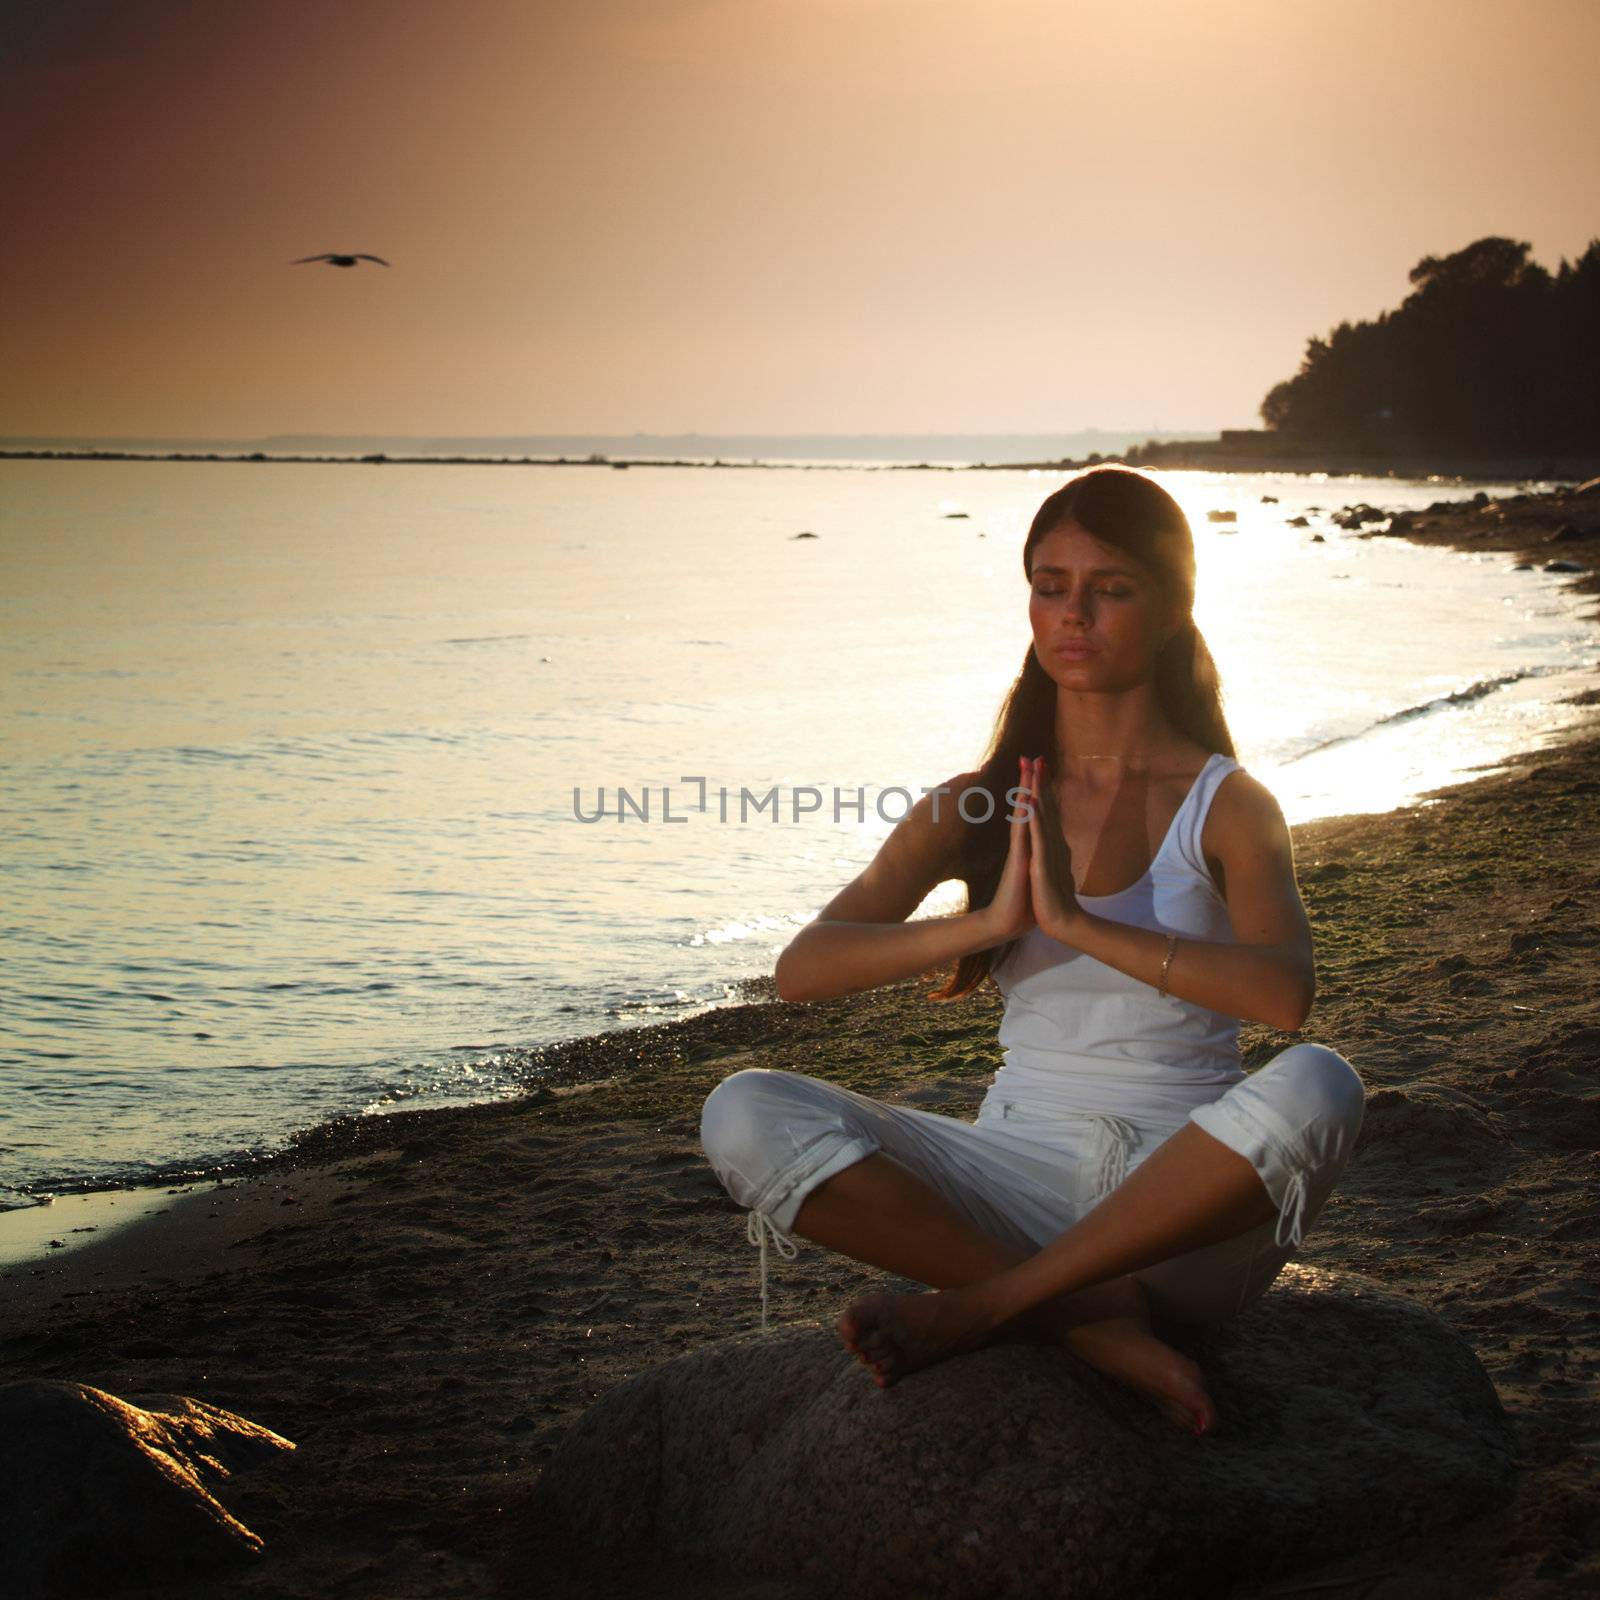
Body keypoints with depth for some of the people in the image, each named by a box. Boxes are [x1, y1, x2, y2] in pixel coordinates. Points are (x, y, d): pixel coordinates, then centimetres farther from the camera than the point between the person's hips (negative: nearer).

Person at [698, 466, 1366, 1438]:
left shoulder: (1227, 806, 0)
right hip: (1023, 1170, 2)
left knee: (1315, 1087, -35)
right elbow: (802, 969, -6)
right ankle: (1094, 1318, -22)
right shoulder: (975, 807, 7)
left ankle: (976, 1307, -23)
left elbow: (1286, 993, -20)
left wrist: (1075, 920, -23)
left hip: (1186, 1203, -2)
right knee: (747, 1116, -20)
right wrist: (989, 921, -20)